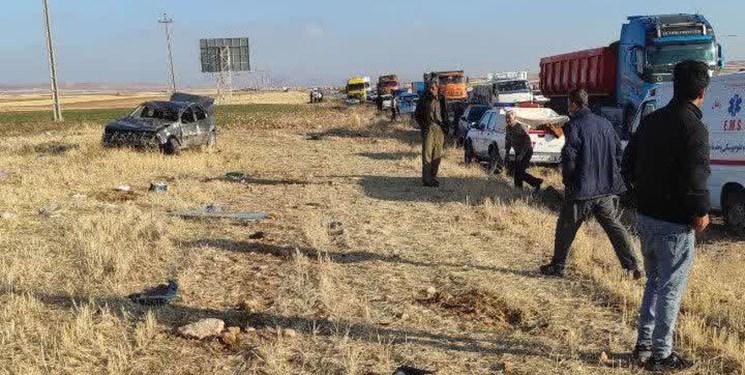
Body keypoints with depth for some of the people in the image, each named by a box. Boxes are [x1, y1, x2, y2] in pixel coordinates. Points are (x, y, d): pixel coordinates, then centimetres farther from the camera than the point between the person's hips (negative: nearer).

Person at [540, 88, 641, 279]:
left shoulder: (574, 126, -11)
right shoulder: (605, 124, 9)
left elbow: (569, 156, -17)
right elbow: (619, 152, 11)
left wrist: (568, 182, -4)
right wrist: (611, 176, 16)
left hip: (581, 190, -5)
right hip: (607, 188, 6)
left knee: (566, 228, 9)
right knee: (614, 226, 13)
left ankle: (557, 266, 18)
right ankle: (632, 266, 10)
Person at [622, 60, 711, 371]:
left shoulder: (650, 121, 7)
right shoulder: (693, 128, -18)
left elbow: (628, 166, 12)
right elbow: (694, 181, -21)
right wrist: (701, 213, -7)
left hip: (646, 217, 8)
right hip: (675, 224, -7)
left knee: (654, 282, 20)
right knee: (671, 289, 4)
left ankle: (644, 345, 26)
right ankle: (661, 355, 13)